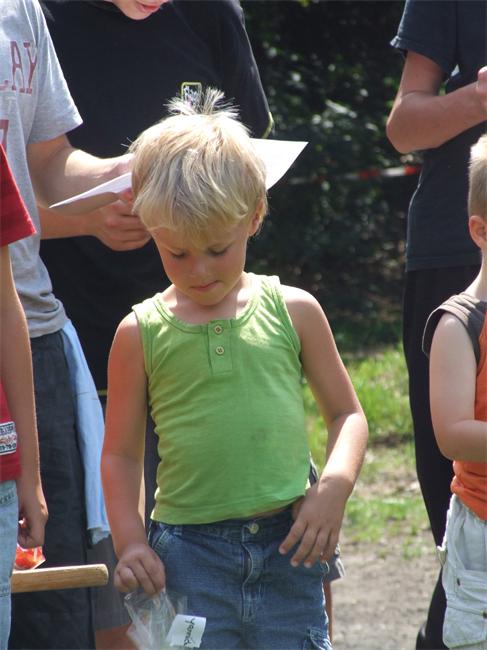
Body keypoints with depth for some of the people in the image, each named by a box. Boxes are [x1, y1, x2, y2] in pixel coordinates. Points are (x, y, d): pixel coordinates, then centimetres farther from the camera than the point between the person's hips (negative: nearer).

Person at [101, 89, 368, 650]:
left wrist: (335, 485, -7)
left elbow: (347, 414, 10)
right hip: (188, 556, -1)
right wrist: (130, 542, -3)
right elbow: (120, 453, 8)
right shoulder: (141, 334, 2)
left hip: (287, 547, 1)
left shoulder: (293, 312, 4)